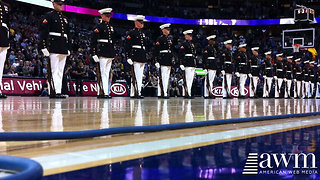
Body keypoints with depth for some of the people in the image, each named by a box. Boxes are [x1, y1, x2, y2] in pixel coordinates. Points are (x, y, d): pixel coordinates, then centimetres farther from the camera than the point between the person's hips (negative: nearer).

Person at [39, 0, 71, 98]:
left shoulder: (65, 18, 20)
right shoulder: (48, 16, -1)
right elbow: (43, 32, -8)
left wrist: (68, 48, 20)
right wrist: (43, 47, -14)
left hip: (63, 49, 7)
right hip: (53, 48, -7)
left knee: (60, 71, 6)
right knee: (54, 71, -8)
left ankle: (58, 91, 9)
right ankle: (56, 92, -10)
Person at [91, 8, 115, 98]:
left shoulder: (111, 27, 18)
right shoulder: (99, 27, -4)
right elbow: (94, 41, -10)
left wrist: (113, 53, 21)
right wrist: (94, 53, -16)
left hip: (110, 53, 8)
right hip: (102, 53, -8)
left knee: (107, 73, 7)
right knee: (102, 73, -8)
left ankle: (103, 92, 11)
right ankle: (104, 92, -10)